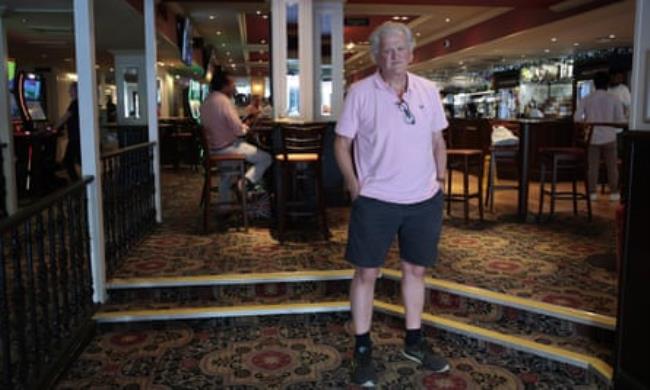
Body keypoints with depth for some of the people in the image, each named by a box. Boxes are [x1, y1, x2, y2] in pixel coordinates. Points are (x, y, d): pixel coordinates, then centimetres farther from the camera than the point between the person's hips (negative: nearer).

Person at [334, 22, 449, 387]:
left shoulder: (429, 91, 5)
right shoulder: (360, 92, -6)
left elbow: (438, 141, 13)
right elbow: (342, 143, -2)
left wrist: (441, 180, 8)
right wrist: (354, 186, -8)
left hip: (424, 199, 4)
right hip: (375, 200, -3)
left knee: (416, 269, 14)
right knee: (366, 273, 3)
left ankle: (415, 341, 31)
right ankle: (363, 349, 18)